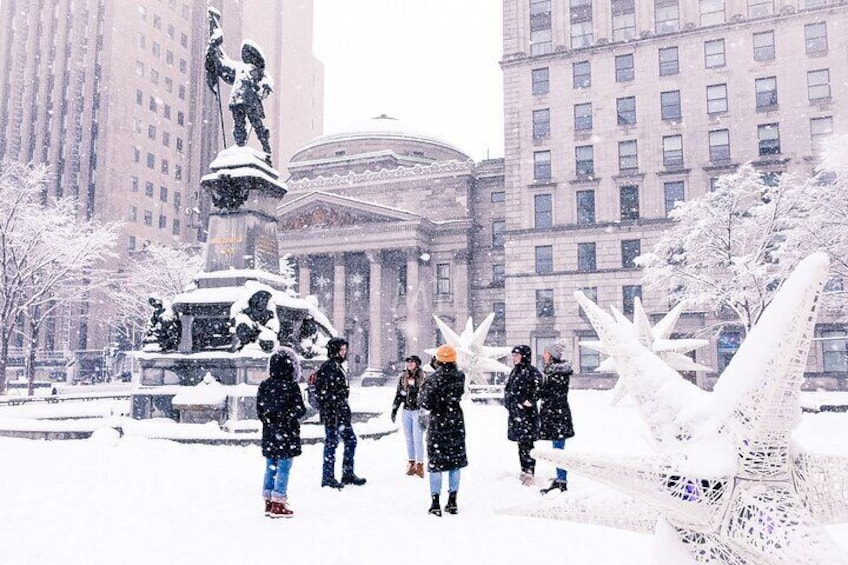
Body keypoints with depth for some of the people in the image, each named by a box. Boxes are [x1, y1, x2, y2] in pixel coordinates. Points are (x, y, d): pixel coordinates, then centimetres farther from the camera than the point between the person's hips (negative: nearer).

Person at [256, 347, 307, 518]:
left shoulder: (264, 385, 3)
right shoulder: (291, 386, -15)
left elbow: (259, 410, 9)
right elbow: (299, 410, -13)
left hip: (269, 434, 6)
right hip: (287, 434, -6)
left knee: (270, 468, 14)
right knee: (283, 469, 0)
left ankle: (269, 503, 21)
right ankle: (278, 505, 3)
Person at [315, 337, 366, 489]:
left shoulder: (339, 366, 16)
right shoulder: (327, 367, -14)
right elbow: (326, 393, -20)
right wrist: (330, 413, -23)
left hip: (342, 412, 10)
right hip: (332, 412, -10)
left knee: (351, 440, 13)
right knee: (331, 442, -2)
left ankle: (348, 474, 22)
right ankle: (328, 477, 9)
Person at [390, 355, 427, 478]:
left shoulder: (423, 377, -6)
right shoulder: (403, 377, 7)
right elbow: (398, 395, 14)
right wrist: (394, 409, 11)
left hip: (418, 411, -4)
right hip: (406, 411, 4)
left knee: (418, 440, -4)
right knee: (409, 439, 10)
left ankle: (420, 465, 7)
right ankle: (411, 463, 20)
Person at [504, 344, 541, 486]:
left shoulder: (531, 371, -11)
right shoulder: (515, 371, 14)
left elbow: (540, 388, -22)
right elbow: (508, 390, 22)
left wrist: (530, 401, -18)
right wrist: (510, 404, 13)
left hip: (527, 413, -8)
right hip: (515, 413, 8)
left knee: (527, 443, -6)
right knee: (521, 444, 13)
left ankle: (529, 474, -1)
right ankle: (524, 471, 22)